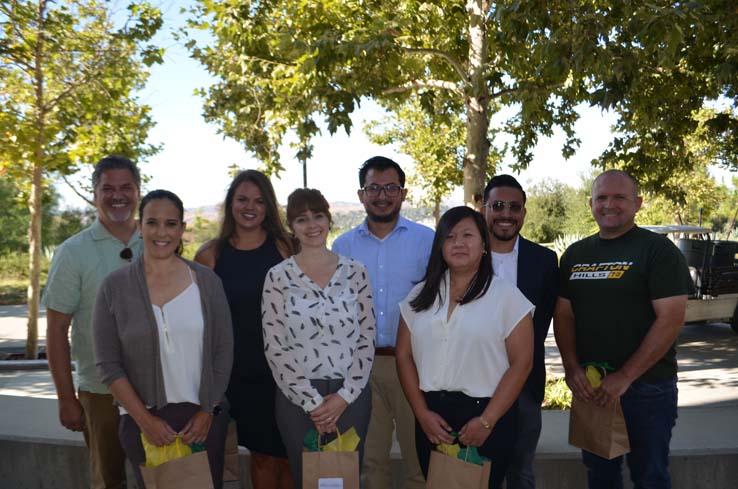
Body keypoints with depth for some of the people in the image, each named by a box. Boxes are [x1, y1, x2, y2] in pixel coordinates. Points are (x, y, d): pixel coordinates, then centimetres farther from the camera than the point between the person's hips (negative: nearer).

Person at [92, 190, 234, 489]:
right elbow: (108, 364, -3)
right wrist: (145, 420, -8)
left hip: (204, 418, 1)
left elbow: (223, 351, 1)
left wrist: (207, 412, -4)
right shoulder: (115, 287, -2)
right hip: (143, 422, 0)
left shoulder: (207, 281, -1)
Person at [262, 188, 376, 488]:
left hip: (351, 395, 1)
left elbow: (367, 339, 1)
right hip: (298, 397, -1)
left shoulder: (355, 272, 2)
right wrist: (311, 401, -9)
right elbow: (275, 347, -6)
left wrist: (345, 395, -7)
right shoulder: (278, 277, -2)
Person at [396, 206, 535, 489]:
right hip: (432, 416, 3)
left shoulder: (506, 295, -4)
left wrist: (487, 421, -11)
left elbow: (521, 363, -7)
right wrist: (422, 413, -4)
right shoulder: (421, 295, 6)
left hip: (486, 414, -3)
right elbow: (404, 356, 6)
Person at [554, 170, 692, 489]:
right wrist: (572, 368, -7)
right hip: (589, 385, 5)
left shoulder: (658, 250, -8)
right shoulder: (575, 254, 8)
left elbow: (671, 318, -15)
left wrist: (625, 377, -19)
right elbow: (563, 314, 8)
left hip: (646, 386, -4)